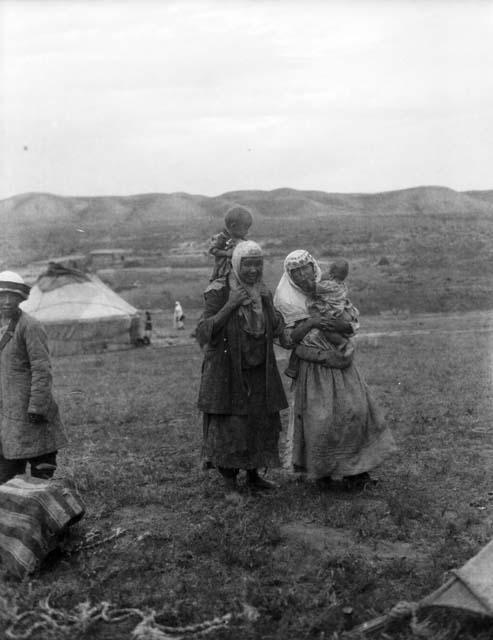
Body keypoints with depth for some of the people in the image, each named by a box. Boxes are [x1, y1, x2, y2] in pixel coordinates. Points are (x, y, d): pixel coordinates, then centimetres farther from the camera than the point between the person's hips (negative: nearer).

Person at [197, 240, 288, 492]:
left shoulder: (262, 291, 2)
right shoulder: (218, 291, -14)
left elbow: (276, 330, 3)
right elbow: (204, 333, -19)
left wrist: (267, 303, -12)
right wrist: (230, 305, -26)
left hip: (258, 371, 5)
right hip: (227, 371, -5)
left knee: (262, 423, 12)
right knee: (229, 426, -2)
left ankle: (253, 474, 31)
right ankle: (226, 470, 24)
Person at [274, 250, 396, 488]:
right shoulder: (288, 302, -7)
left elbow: (352, 325, -1)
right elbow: (286, 341, -15)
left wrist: (341, 325, -24)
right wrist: (309, 323, -26)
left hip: (340, 364, 3)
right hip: (313, 368, -3)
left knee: (354, 411, -3)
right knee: (319, 419, -4)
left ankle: (353, 469, 10)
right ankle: (320, 470, 19)